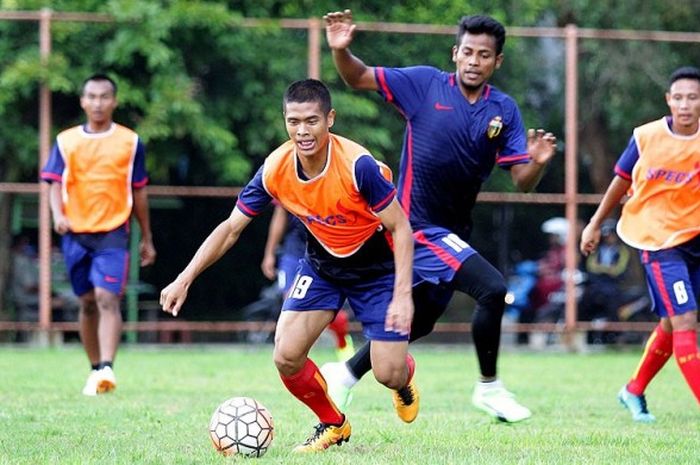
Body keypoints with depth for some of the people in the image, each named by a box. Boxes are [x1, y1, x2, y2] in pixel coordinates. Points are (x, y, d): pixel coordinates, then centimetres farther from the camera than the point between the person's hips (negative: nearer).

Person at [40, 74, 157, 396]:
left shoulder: (130, 142, 5)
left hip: (113, 233, -2)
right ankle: (95, 369, 20)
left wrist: (147, 239, 14)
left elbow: (139, 191, 11)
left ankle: (107, 368, -27)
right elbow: (55, 184, 4)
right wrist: (58, 215, -17)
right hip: (76, 233, 2)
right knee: (87, 303, 9)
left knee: (107, 298, -17)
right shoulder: (66, 141, 7)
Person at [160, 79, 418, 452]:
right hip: (321, 264, 4)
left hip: (376, 266, -4)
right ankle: (332, 424, 17)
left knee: (388, 375, -9)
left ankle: (405, 377, 33)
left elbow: (400, 228, -23)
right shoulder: (275, 170, -19)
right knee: (286, 357, -12)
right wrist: (184, 279, -13)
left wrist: (402, 295, -30)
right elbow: (231, 228, -7)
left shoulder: (357, 165, -31)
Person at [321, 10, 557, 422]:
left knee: (418, 322, 19)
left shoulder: (504, 110, 0)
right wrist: (340, 49, -26)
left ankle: (346, 375, 38)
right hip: (419, 226, -6)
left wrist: (537, 162, -25)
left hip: (453, 230, 6)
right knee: (493, 289, -21)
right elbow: (358, 78, -5)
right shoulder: (425, 84, -9)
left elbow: (523, 181, -3)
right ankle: (489, 387, -6)